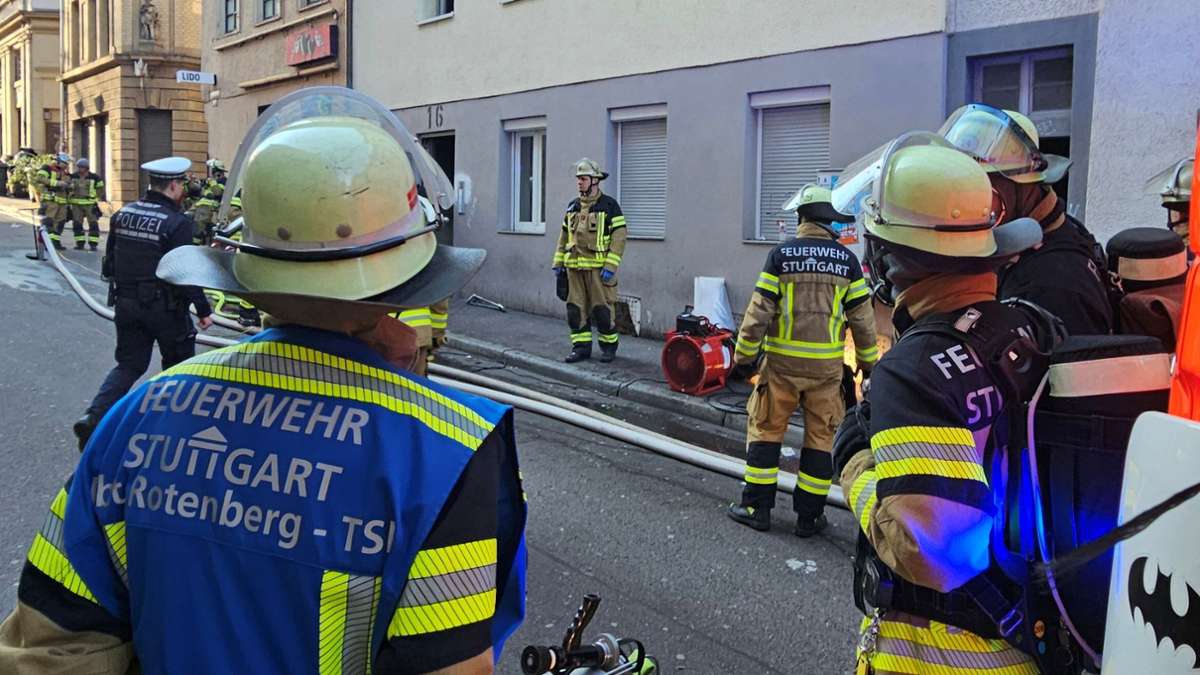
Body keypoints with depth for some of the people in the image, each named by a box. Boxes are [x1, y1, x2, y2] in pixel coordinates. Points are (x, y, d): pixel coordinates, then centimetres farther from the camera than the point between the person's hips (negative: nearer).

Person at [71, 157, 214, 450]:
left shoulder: (122, 215, 4)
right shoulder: (177, 223, -17)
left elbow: (109, 263, 11)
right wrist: (204, 310, -11)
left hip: (127, 304, 6)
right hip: (165, 307, -6)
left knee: (129, 364, 13)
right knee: (178, 363, 16)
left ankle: (94, 417, -5)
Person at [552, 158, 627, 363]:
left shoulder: (609, 205, -4)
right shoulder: (573, 206, 14)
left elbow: (619, 237, -9)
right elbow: (564, 236, 20)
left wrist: (610, 266, -15)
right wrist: (558, 262, 13)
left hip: (598, 267, -6)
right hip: (574, 267, 6)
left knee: (602, 309, -2)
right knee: (575, 308, 6)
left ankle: (609, 346, 13)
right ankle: (581, 346, 15)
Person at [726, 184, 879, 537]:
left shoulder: (781, 254, -5)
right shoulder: (847, 260, 1)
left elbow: (759, 312, -7)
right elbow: (862, 318, 4)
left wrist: (744, 357, 1)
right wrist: (868, 362, 15)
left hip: (782, 362, -2)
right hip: (827, 366, 2)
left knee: (765, 429, 10)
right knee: (820, 437, 11)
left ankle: (756, 507, 13)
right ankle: (809, 515, 15)